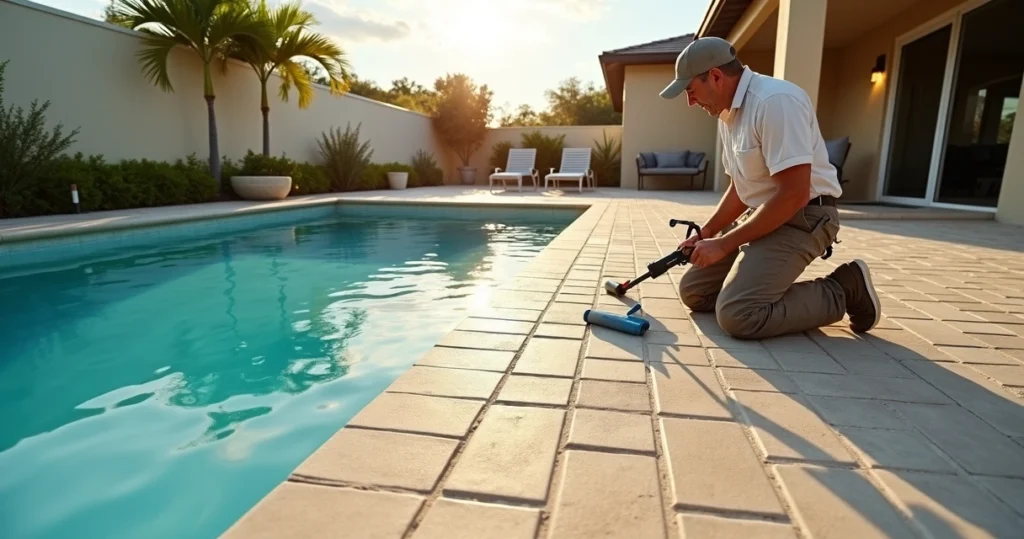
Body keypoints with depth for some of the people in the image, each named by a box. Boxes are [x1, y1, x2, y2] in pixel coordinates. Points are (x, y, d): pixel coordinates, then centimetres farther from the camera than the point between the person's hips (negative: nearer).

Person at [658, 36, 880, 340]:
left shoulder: (776, 101, -21)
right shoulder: (727, 113, 10)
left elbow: (795, 194, -26)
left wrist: (725, 243, -21)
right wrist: (705, 234, 8)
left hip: (802, 218, -9)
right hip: (759, 215, 9)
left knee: (737, 315, -25)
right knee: (692, 290, 4)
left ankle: (844, 291, -5)